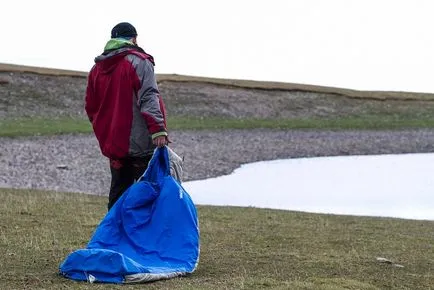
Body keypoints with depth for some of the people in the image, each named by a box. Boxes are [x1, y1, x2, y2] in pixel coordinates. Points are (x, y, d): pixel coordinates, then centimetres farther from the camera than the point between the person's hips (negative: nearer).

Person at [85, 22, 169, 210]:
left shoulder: (97, 68, 15)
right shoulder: (138, 61, -6)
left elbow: (91, 108, 20)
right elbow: (149, 97, -18)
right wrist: (158, 128, -24)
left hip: (113, 144, 7)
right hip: (140, 144, -7)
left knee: (118, 194, 13)